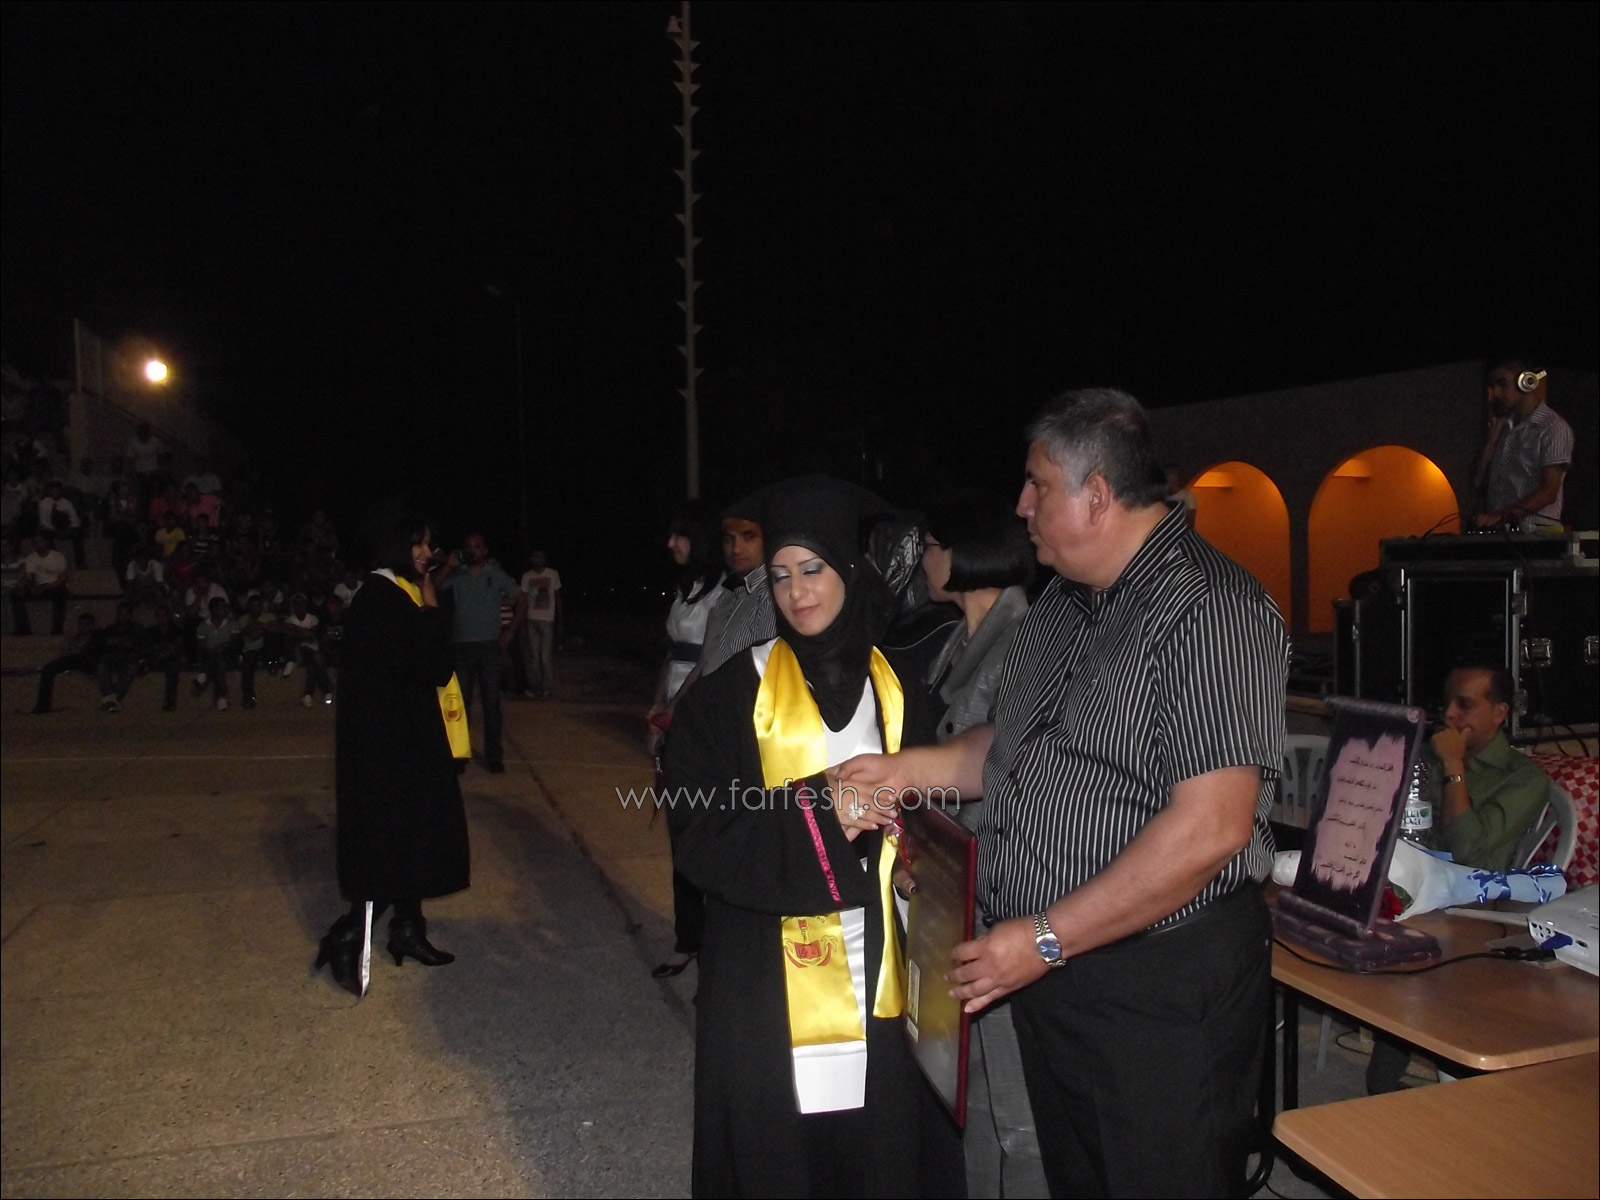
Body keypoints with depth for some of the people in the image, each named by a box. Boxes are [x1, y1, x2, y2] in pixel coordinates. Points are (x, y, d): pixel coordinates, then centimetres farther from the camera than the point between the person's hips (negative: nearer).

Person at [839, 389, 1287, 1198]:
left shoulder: (1209, 612, -19)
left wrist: (1045, 940, -21)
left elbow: (1211, 827, -25)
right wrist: (913, 769, 5)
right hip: (1048, 968, 8)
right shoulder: (1062, 604, 9)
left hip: (1160, 984, -8)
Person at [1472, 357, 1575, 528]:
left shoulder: (1553, 428, -1)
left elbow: (1549, 491, -9)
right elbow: (1479, 482, 11)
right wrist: (1493, 433, 8)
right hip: (1497, 530, 5)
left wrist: (1502, 515, -23)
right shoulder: (1503, 427, 18)